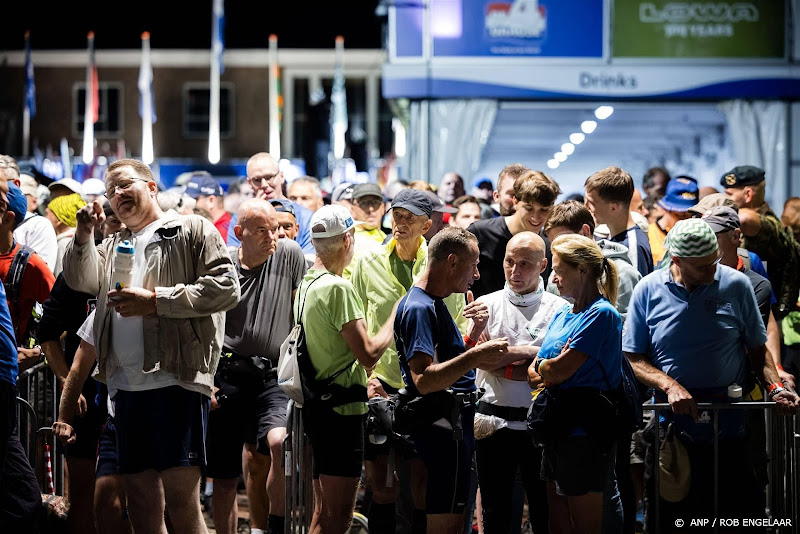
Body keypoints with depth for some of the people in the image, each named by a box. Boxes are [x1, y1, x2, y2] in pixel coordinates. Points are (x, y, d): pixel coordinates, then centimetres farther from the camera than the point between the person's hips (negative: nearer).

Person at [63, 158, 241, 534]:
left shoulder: (192, 230, 6)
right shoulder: (114, 245, 26)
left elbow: (226, 288, -6)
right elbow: (81, 280, 11)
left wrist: (157, 300, -10)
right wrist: (84, 235, -5)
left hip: (177, 378, -6)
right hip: (126, 386, 6)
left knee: (180, 496, -13)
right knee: (140, 500, 7)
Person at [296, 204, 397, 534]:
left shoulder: (306, 284, 13)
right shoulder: (338, 288, -16)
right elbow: (368, 354, -18)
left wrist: (363, 381, 24)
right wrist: (397, 317, -5)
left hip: (317, 404, 10)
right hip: (341, 407, -10)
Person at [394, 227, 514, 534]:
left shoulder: (435, 304, 18)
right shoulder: (419, 308, -16)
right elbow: (424, 379, -26)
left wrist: (474, 333, 9)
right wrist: (475, 356, -29)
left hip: (456, 424, 11)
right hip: (443, 425, -11)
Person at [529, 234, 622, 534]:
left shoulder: (601, 314, -13)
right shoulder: (561, 316, 16)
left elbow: (559, 370, -17)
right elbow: (537, 376, 13)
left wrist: (539, 366, 2)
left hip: (586, 428, -9)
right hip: (559, 426, 9)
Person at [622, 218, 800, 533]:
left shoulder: (736, 285, 1)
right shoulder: (649, 290, 0)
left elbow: (756, 349, 9)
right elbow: (633, 357, 2)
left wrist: (774, 387, -8)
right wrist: (670, 386, -14)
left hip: (728, 426, 0)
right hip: (671, 425, 0)